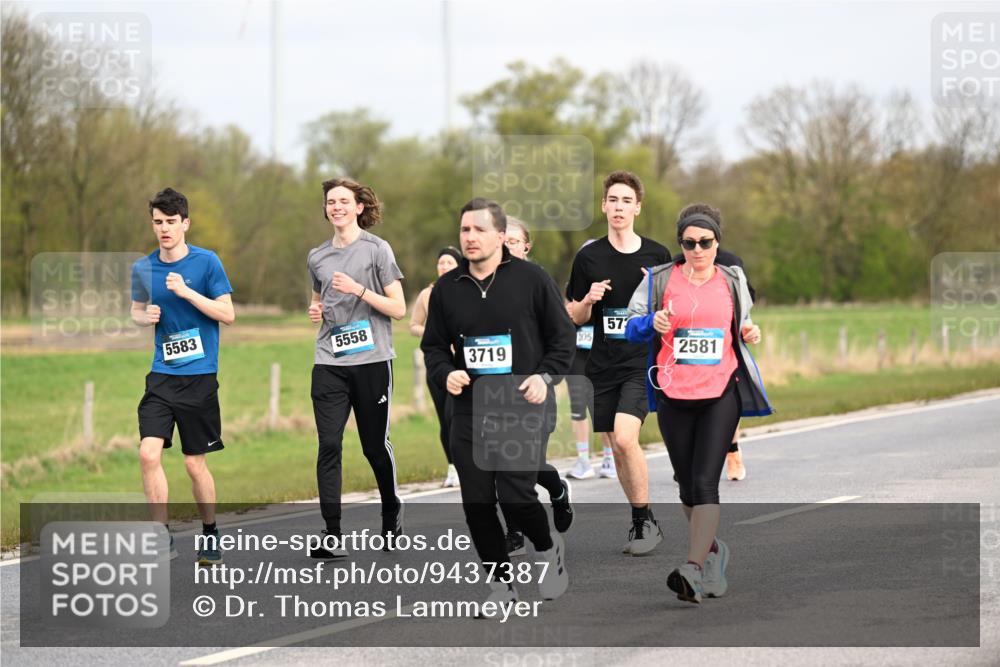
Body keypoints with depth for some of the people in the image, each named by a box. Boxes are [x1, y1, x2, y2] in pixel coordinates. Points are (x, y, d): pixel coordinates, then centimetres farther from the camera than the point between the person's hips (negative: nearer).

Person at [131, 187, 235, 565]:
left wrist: (186, 292, -18)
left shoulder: (206, 262, -6)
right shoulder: (143, 268, 5)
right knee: (149, 453, -13)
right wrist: (145, 317, -3)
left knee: (195, 462, 4)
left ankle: (210, 535, 24)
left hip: (199, 377, -3)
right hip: (162, 376, 3)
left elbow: (228, 314, -7)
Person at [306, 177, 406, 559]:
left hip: (372, 360, -3)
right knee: (328, 445, -9)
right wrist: (316, 313, 5)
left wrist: (359, 289, -15)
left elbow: (398, 309, -4)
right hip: (329, 363, 3)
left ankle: (392, 511, 32)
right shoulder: (317, 257, 13)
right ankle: (331, 535, -10)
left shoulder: (376, 249, -1)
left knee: (375, 445, 5)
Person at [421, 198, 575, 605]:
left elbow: (562, 336, 3)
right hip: (469, 412, 4)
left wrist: (545, 375, -11)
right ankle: (501, 587, 15)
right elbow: (433, 345, 15)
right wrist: (445, 373, -5)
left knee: (516, 495, -14)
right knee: (477, 504, 1)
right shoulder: (446, 288, 7)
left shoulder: (530, 279, -3)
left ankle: (548, 548, 19)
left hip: (524, 407, -4)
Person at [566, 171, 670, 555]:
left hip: (642, 364, -3)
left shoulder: (656, 256, 2)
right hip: (602, 366, 3)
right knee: (614, 448, 6)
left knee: (625, 439, -20)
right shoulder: (588, 258, 5)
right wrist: (588, 300, -11)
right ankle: (641, 521, 22)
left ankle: (646, 521, -7)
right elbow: (575, 318, 10)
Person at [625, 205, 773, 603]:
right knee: (687, 486, 10)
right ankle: (712, 549, 35)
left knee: (705, 483, -15)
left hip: (721, 394, -1)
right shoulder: (659, 280, 4)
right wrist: (653, 323, -15)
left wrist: (749, 334, 1)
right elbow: (631, 328, 6)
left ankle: (694, 570, -24)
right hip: (673, 395, 1)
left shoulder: (732, 281, 9)